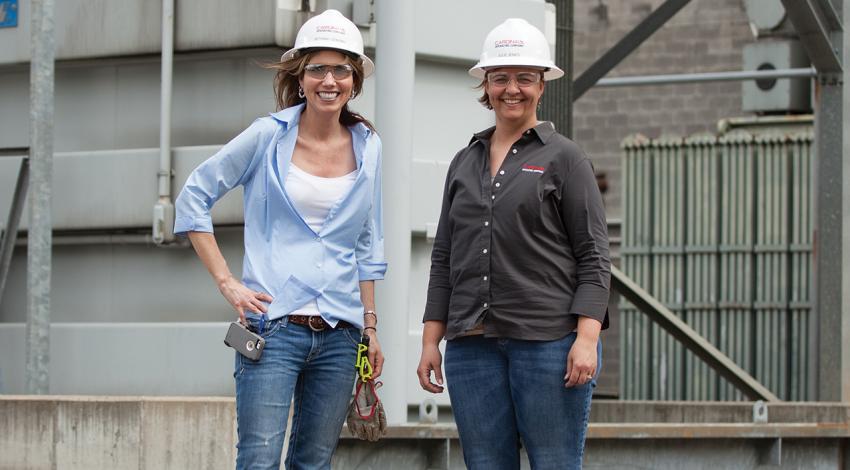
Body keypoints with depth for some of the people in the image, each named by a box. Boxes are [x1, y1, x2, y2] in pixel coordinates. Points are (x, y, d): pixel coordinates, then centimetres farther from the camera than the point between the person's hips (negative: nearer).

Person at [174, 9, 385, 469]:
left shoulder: (367, 148, 9)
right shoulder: (269, 136, -2)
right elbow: (193, 199, 2)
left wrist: (370, 326, 14)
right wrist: (227, 282, -4)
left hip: (339, 334, 4)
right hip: (274, 327, -4)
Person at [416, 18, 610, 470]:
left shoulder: (563, 158, 2)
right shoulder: (464, 164, 16)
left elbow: (593, 256, -2)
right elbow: (444, 259, 18)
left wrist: (587, 337, -13)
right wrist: (430, 340, 11)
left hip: (549, 341, -5)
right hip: (471, 344, 5)